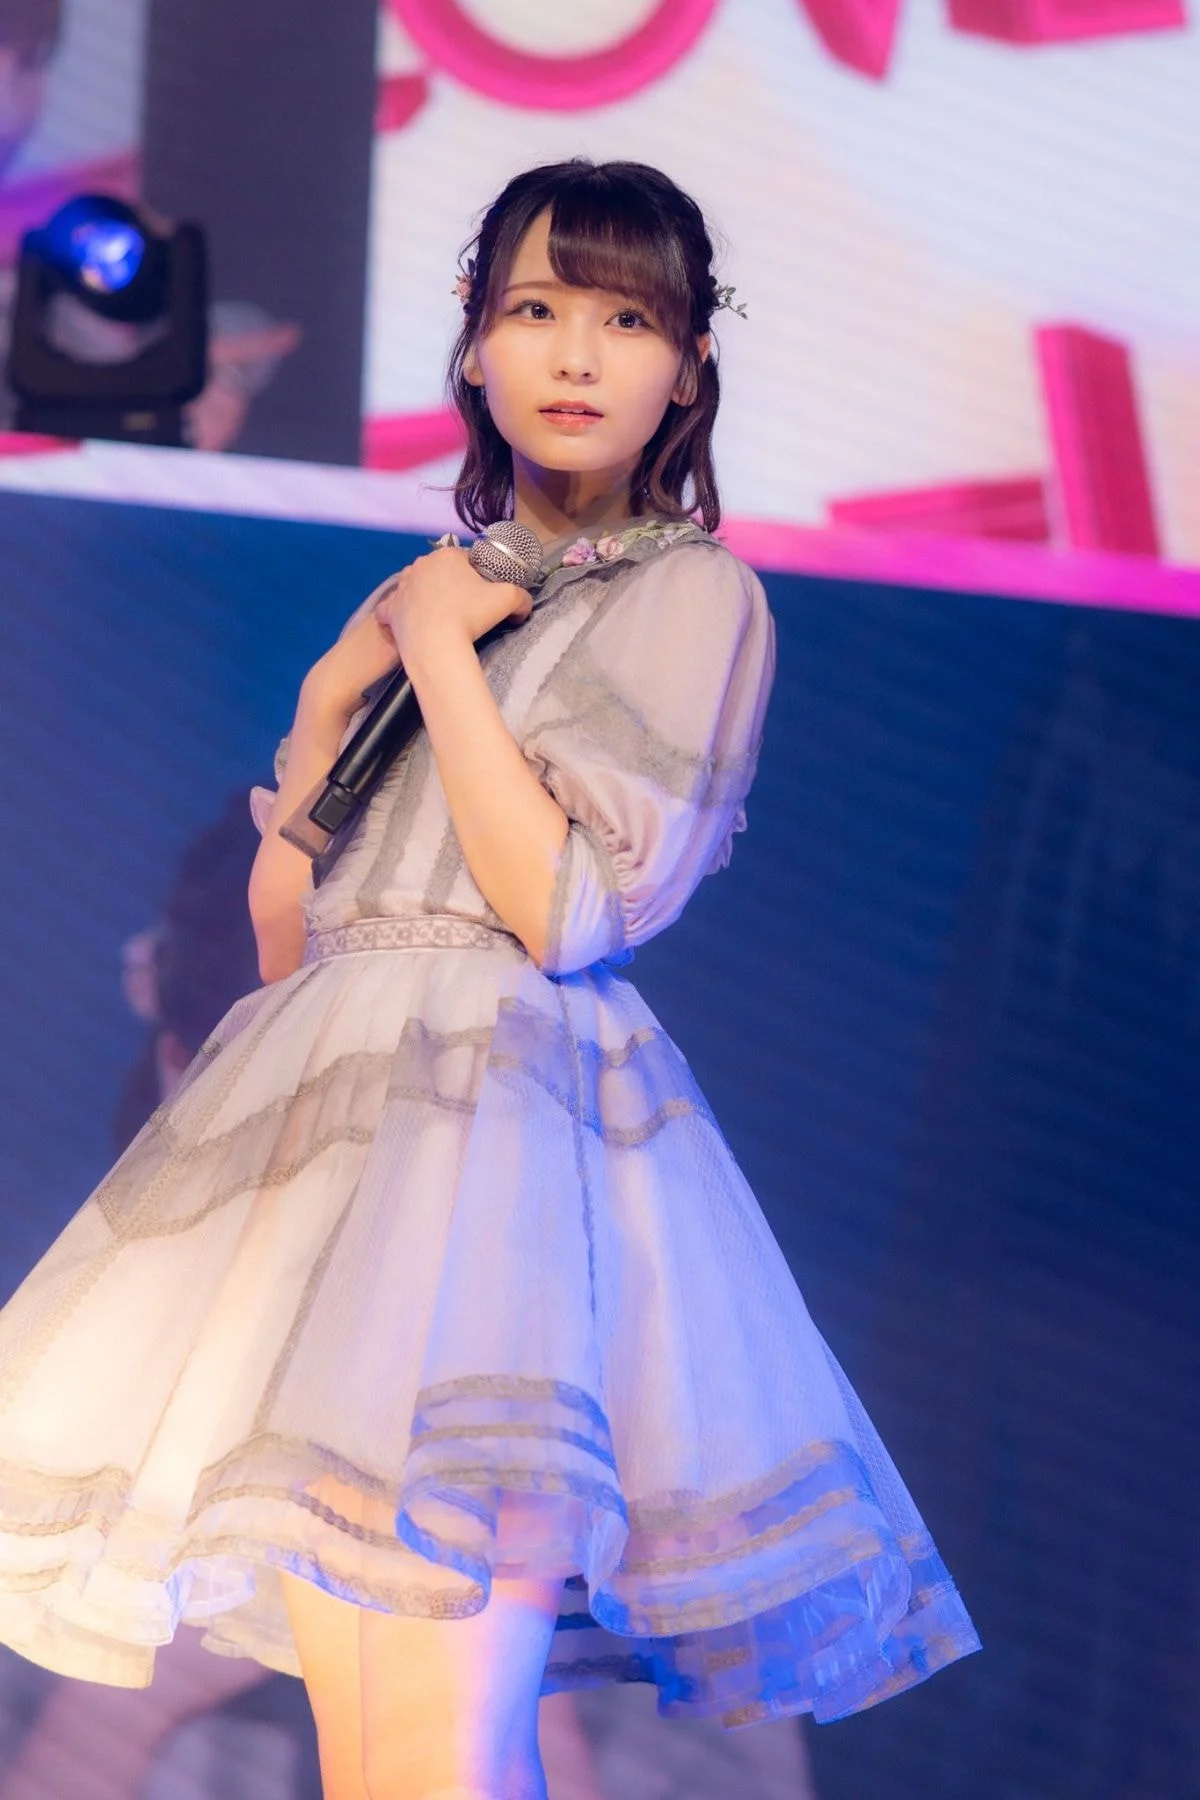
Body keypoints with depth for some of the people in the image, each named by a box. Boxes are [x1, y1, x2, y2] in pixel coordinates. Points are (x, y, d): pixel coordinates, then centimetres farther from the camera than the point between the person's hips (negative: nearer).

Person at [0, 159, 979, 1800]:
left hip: (512, 1100, -7)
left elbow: (568, 909, -11)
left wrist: (441, 653, -5)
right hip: (330, 1096, 7)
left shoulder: (695, 595, 1)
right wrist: (334, 692, 7)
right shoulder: (443, 593, 21)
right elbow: (283, 935, 19)